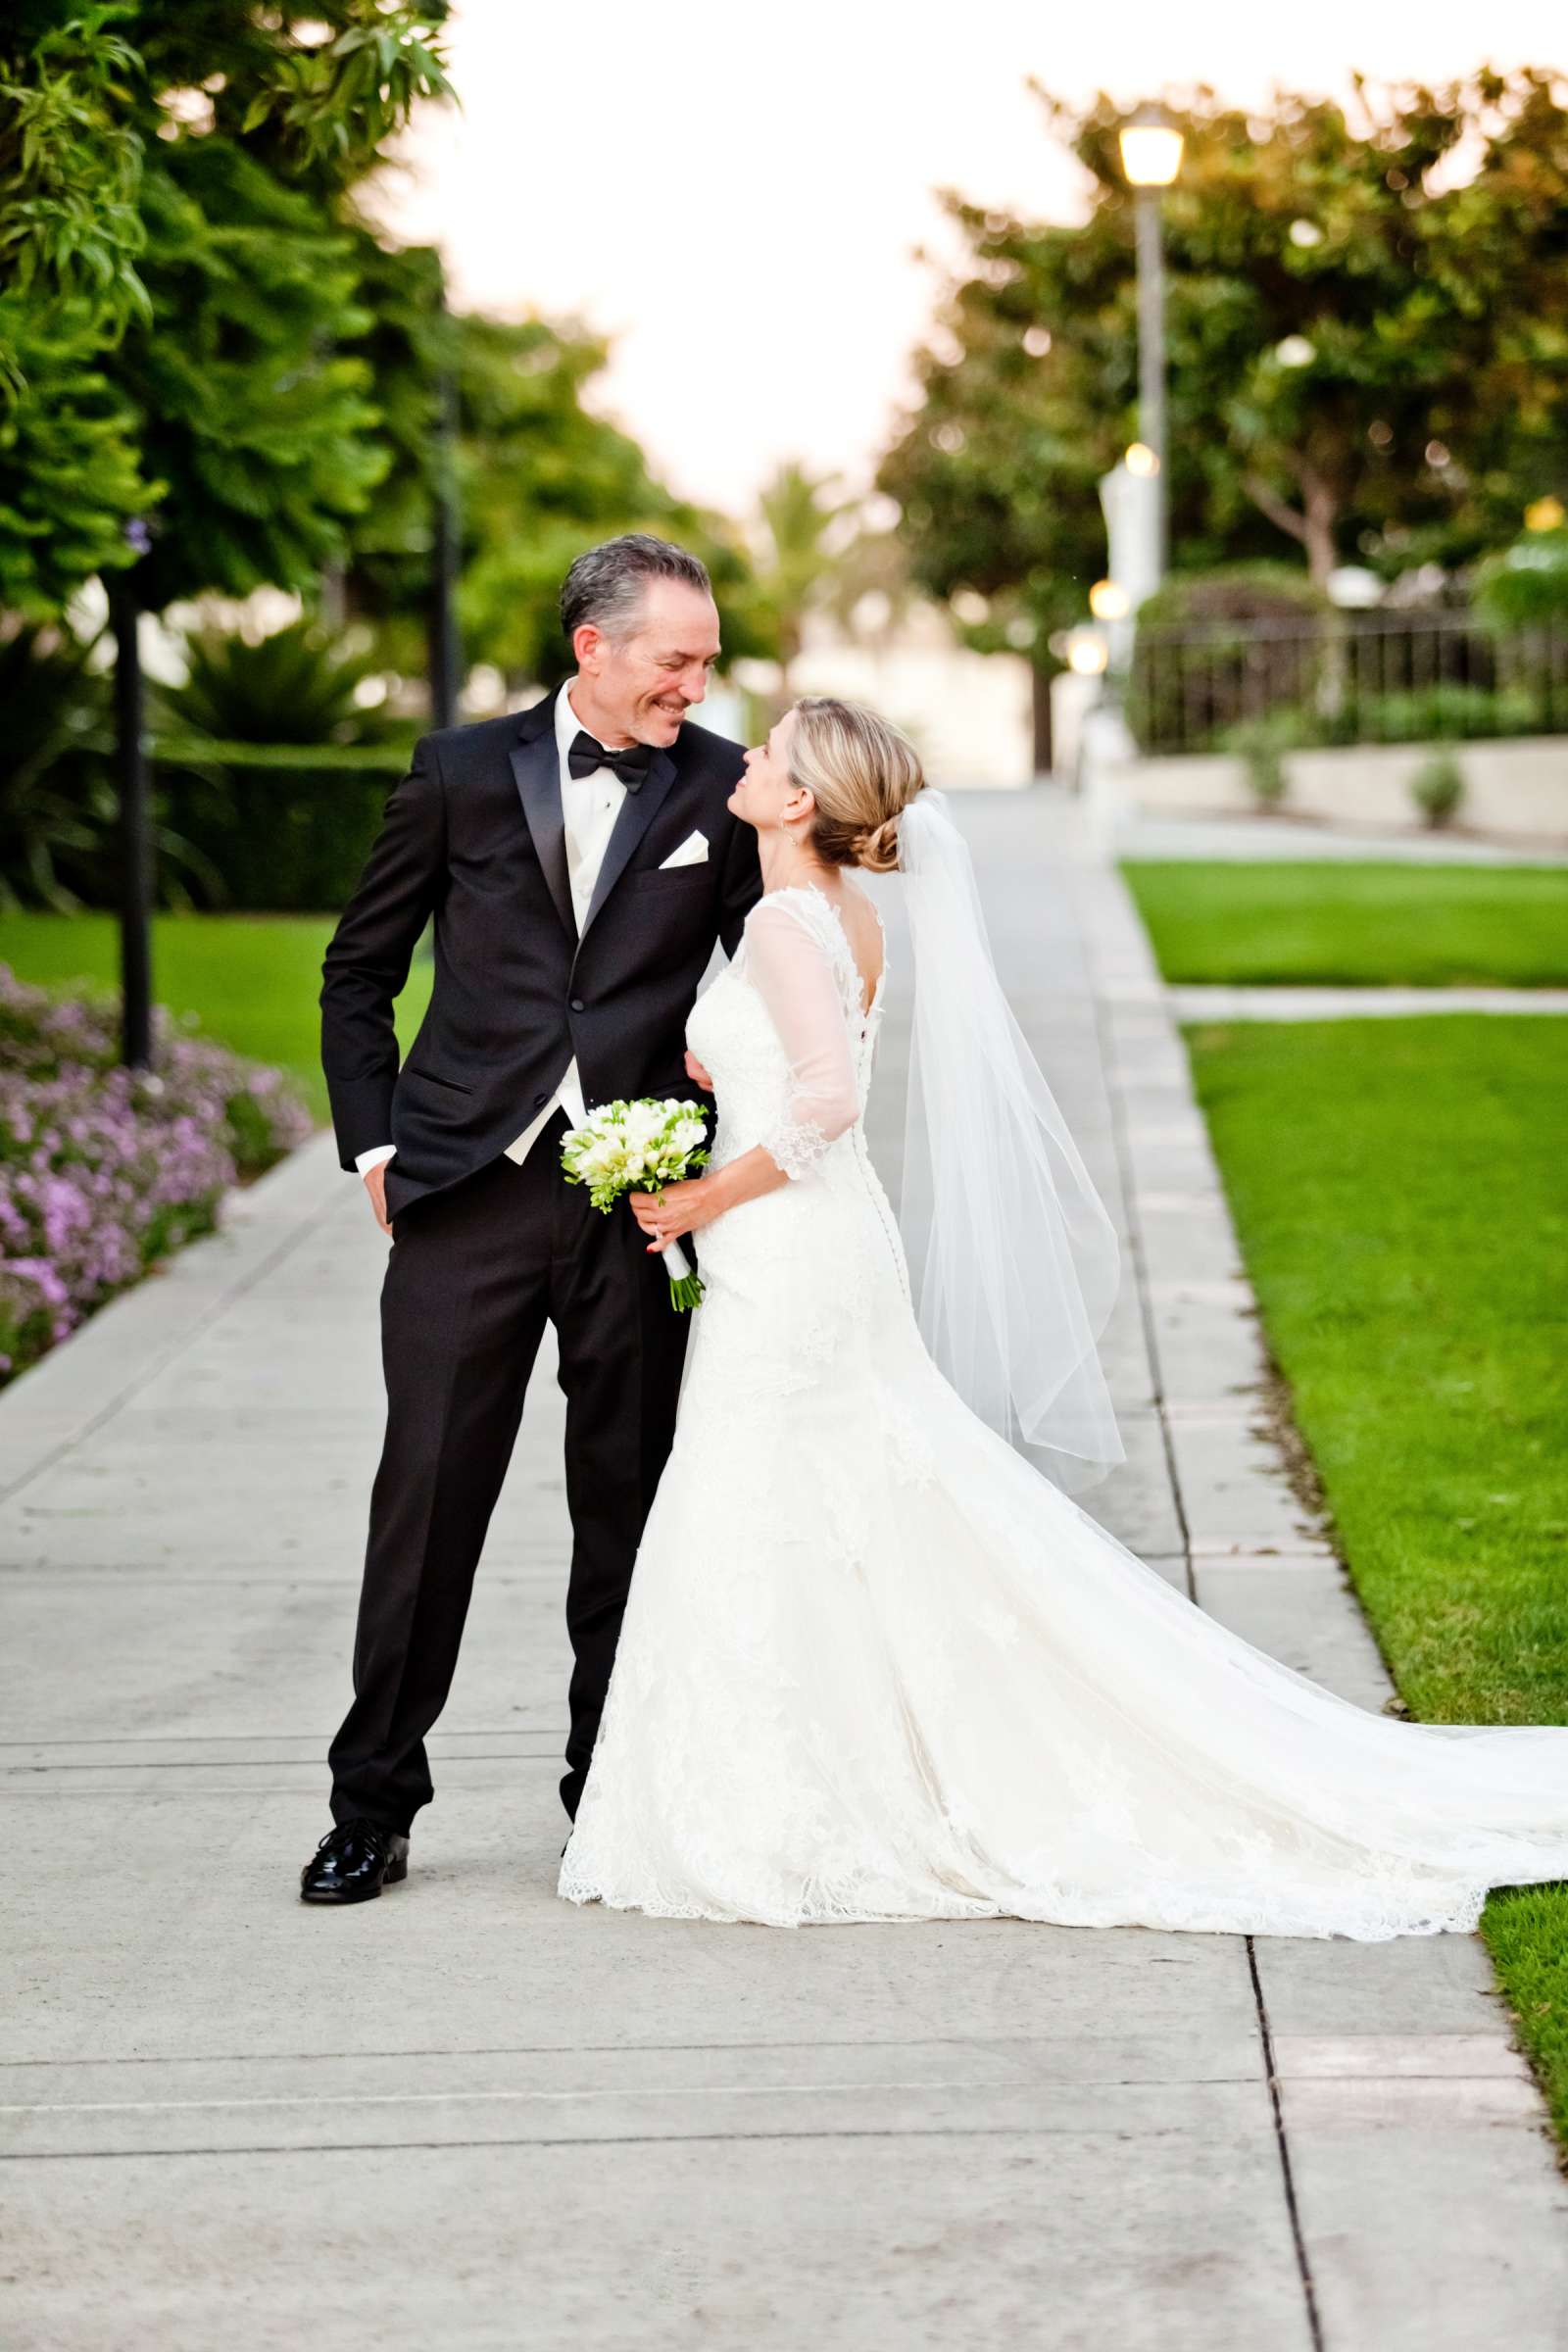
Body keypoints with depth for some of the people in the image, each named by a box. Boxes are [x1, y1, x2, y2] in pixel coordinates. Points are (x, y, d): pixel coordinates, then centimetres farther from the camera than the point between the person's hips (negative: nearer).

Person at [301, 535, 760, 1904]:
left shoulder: (720, 788, 3)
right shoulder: (464, 773, 3)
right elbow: (359, 971, 11)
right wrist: (376, 1142, 4)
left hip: (640, 1198, 1)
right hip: (468, 1189, 0)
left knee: (627, 1505, 8)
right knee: (427, 1497, 1)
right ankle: (375, 1802, 9)